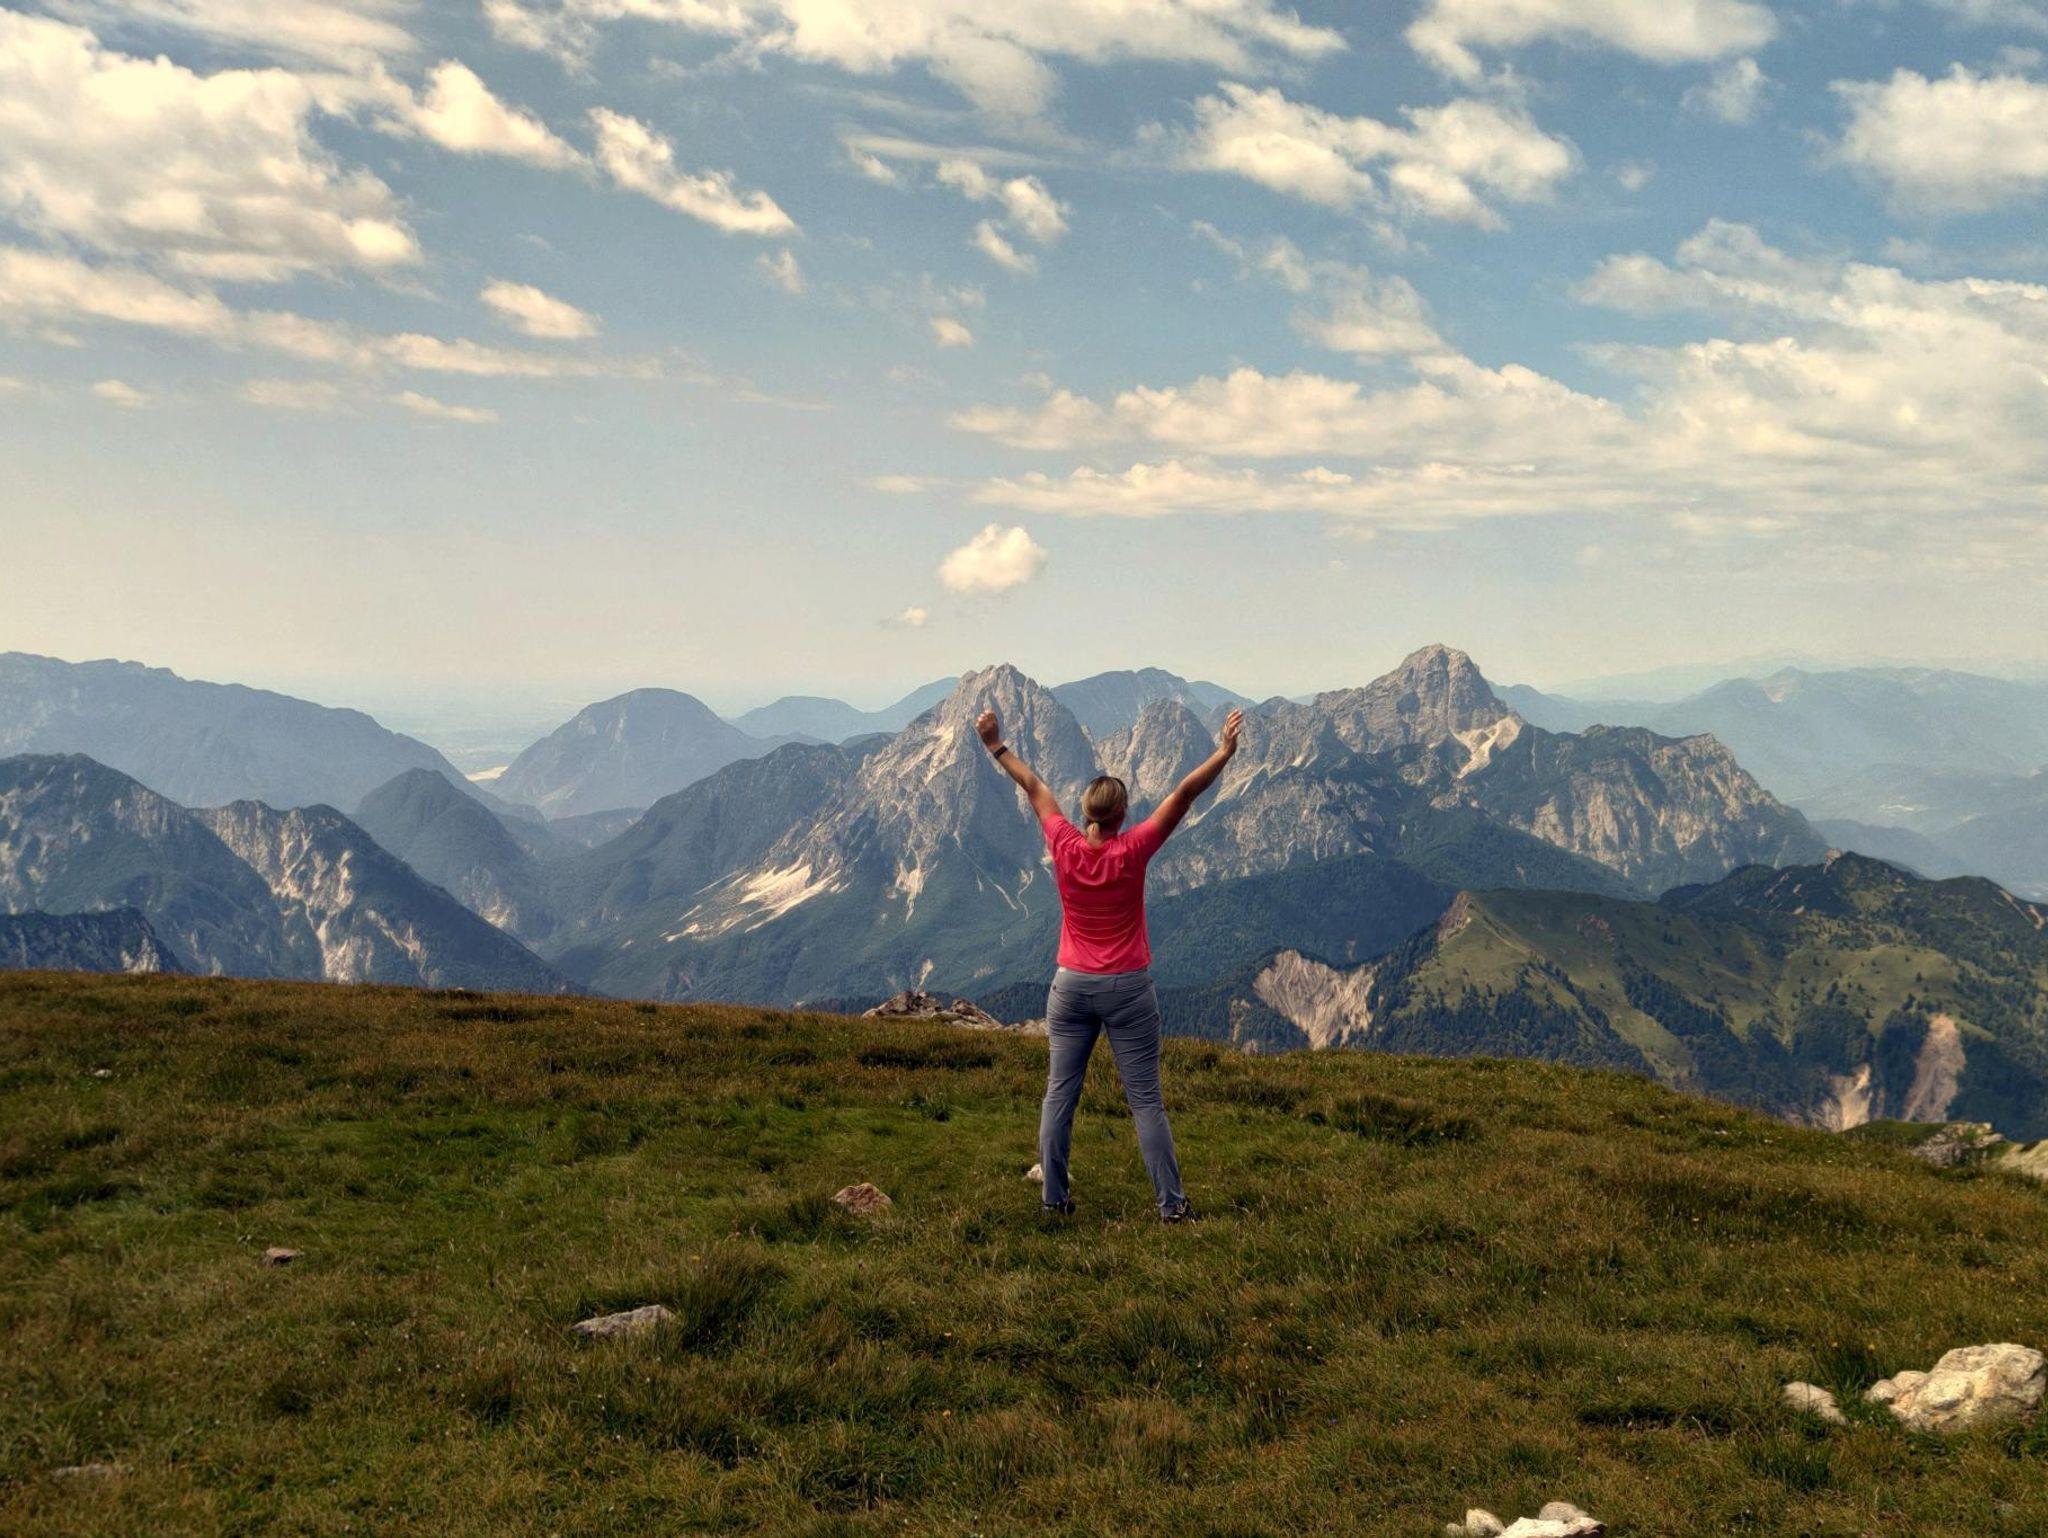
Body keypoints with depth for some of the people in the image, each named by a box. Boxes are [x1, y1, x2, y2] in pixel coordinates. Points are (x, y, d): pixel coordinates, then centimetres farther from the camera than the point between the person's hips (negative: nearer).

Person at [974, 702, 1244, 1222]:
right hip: (1127, 989, -3)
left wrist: (997, 747, 16)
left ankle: (1055, 1198, 14)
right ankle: (1172, 1203, 6)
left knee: (1060, 1094, 10)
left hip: (1071, 986, 3)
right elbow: (1183, 795, -13)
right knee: (1146, 1100, 1)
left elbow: (1034, 788, 6)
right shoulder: (1132, 851, -14)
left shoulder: (1064, 848, -6)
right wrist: (1225, 751, -9)